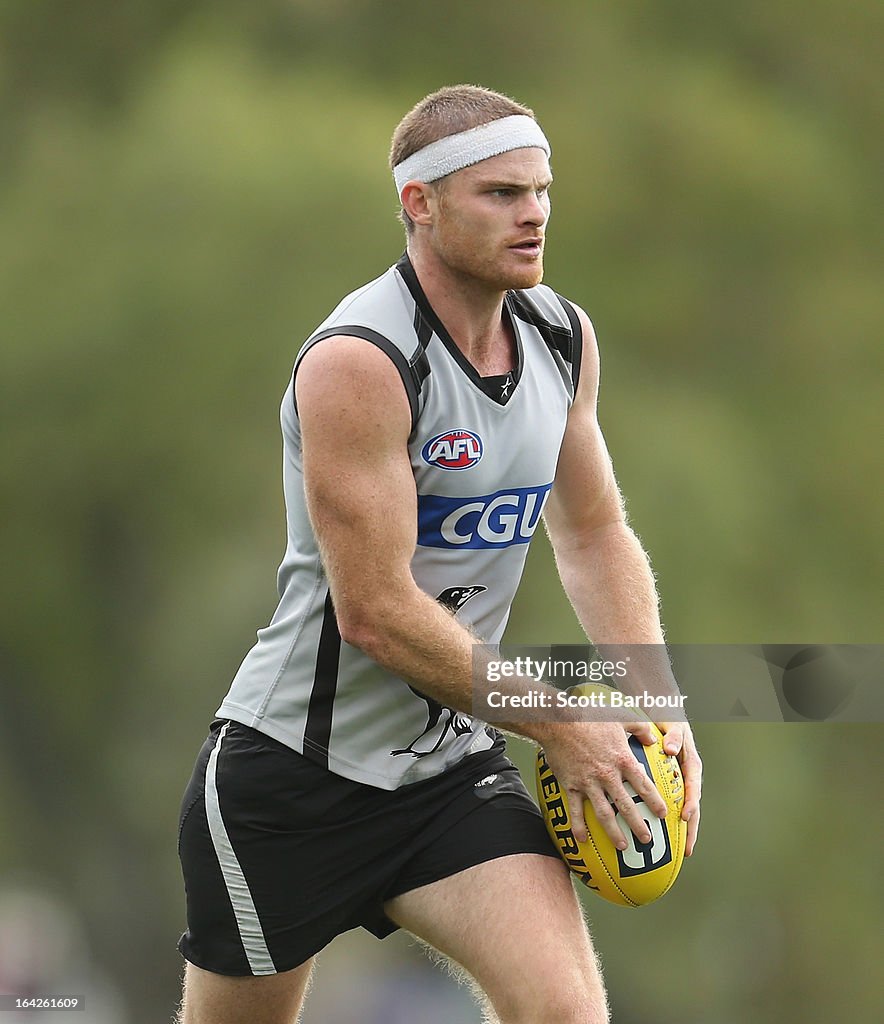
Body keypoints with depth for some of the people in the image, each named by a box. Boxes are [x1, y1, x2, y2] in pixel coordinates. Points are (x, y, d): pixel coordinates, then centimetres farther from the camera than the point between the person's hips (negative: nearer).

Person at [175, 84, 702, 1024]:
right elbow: (375, 612, -24)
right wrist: (559, 726, -17)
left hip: (454, 771, 6)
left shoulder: (564, 338, 3)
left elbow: (594, 534, 16)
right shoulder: (357, 362, -22)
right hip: (295, 777, -6)